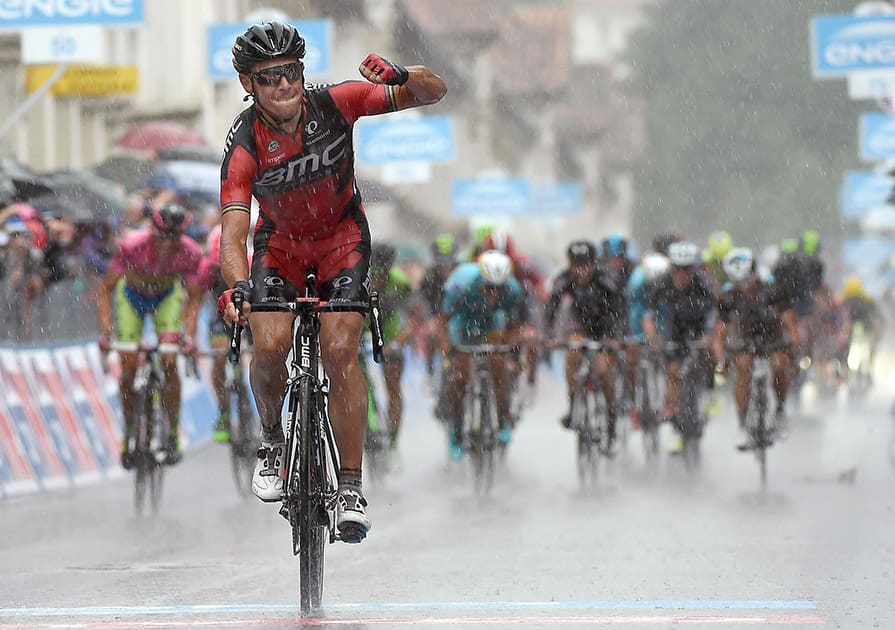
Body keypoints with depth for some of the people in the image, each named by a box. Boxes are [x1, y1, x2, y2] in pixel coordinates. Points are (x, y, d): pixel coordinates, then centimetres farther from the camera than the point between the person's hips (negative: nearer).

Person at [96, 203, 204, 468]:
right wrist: (105, 331, -38)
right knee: (128, 368, -10)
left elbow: (193, 298, -20)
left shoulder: (190, 253, -31)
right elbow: (105, 290, -28)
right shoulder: (132, 246, -36)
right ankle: (129, 434, 8)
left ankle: (173, 434, -5)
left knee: (169, 363, -17)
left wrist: (189, 335, -34)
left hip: (167, 296, 0)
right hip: (132, 294, 0)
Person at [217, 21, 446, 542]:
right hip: (280, 244, 0)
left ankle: (352, 488, -10)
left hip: (342, 237, 0)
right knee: (271, 346, -21)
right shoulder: (244, 148, -26)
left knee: (340, 351, -17)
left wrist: (400, 77, -42)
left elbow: (434, 92, -19)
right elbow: (234, 232, -34)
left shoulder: (333, 104, -23)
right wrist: (238, 286, -54)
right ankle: (273, 440, 9)